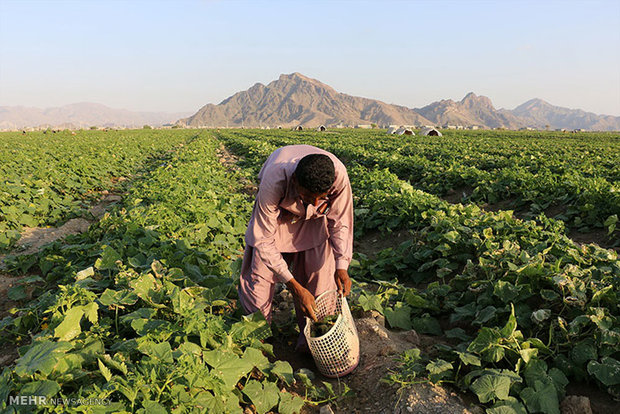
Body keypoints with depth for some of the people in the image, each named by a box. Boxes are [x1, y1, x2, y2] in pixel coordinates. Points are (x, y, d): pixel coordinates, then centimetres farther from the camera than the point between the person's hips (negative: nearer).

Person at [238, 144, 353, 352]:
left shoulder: (339, 174, -37)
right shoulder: (273, 182, -43)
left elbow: (340, 222, -19)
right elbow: (264, 240, -35)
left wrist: (341, 265, -31)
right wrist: (294, 287, -37)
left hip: (314, 221, 2)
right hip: (277, 214, -1)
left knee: (320, 272, -7)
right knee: (260, 273, -2)